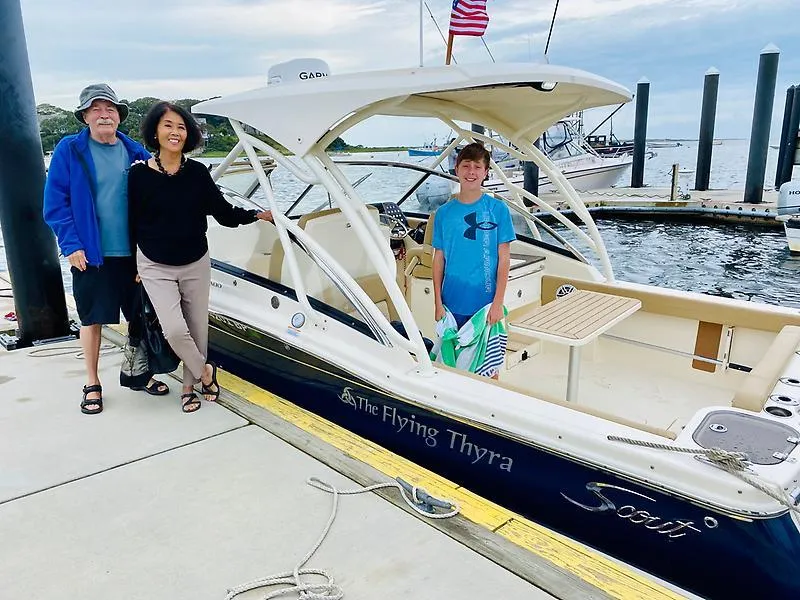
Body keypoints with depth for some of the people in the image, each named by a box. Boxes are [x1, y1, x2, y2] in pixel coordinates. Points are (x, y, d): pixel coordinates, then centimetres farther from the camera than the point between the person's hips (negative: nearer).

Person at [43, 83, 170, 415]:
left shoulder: (135, 151, 5)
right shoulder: (69, 150, -3)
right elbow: (55, 202, -4)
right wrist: (71, 245, -12)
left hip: (133, 252, 3)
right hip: (91, 254, -2)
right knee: (92, 318, 8)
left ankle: (140, 373, 29)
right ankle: (92, 384, 22)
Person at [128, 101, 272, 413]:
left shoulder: (197, 172, -3)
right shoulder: (139, 174, -8)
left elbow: (224, 212, 2)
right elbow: (132, 223, -1)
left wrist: (257, 214, -9)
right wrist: (133, 266, 2)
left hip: (196, 264, 2)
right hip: (155, 267, -2)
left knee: (198, 328, 9)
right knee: (175, 329, -15)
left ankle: (189, 386, 30)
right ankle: (204, 371, 14)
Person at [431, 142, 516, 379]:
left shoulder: (498, 210, -4)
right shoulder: (444, 212, 2)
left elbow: (504, 258, -4)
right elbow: (439, 259, 5)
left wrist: (498, 302, -9)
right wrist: (438, 303, 1)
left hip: (486, 303, -2)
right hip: (453, 303, 2)